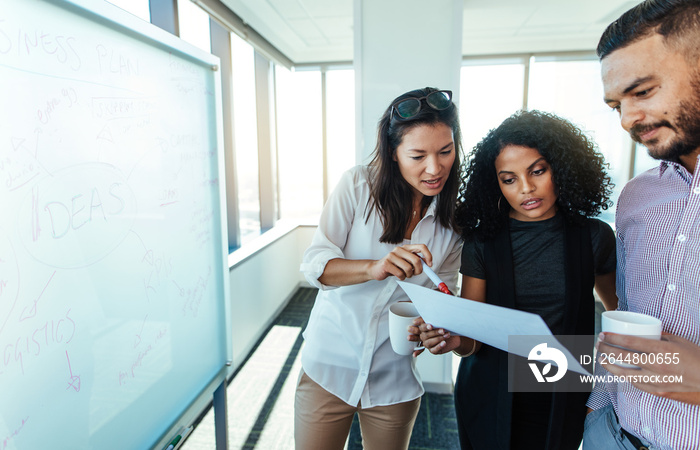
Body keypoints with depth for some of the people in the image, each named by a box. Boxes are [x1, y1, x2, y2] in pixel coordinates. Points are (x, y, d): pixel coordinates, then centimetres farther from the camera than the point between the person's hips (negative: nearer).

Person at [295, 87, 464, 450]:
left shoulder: (455, 214, -4)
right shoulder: (358, 185, -13)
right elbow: (313, 264, -16)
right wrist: (374, 267, -35)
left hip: (395, 379, 3)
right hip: (329, 366, -2)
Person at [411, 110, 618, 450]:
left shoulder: (595, 237, -7)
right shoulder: (482, 243, -9)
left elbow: (619, 309, 11)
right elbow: (472, 338, -10)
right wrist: (454, 340, -32)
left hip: (563, 400, 1)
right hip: (491, 398, 0)